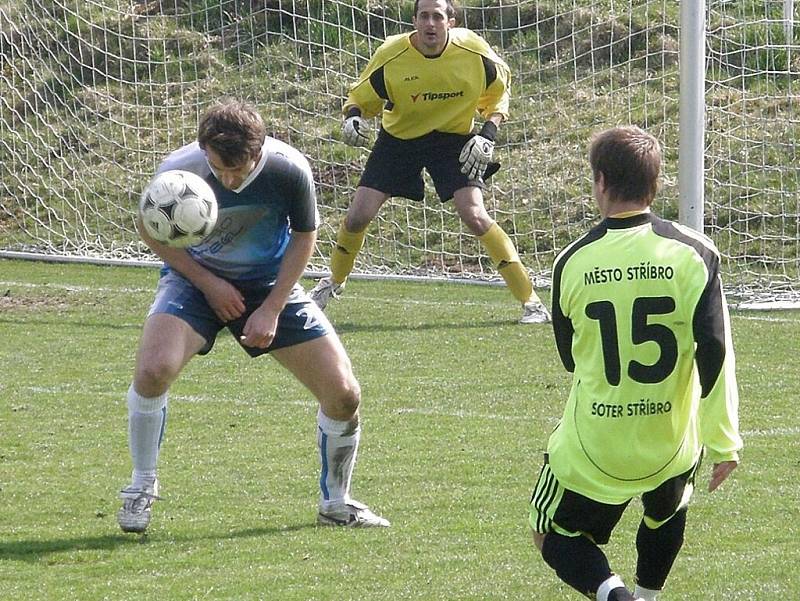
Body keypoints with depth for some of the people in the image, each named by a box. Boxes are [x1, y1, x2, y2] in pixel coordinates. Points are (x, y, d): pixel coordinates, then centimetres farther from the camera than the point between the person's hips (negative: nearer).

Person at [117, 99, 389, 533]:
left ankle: (335, 504, 19)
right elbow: (152, 233, -6)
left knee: (344, 394, -7)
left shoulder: (289, 169, -23)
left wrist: (272, 309, -11)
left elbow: (304, 236, -5)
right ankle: (141, 488, -6)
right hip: (195, 276, -2)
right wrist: (209, 284, -14)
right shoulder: (178, 171, -26)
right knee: (153, 369, -30)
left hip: (270, 283, 2)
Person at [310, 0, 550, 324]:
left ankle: (530, 301, -11)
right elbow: (362, 97, -5)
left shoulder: (474, 51, -18)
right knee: (358, 215, -5)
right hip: (398, 138, 1)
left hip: (453, 139, -1)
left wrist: (488, 133, -13)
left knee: (474, 215, -18)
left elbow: (498, 91, 1)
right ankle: (333, 283, 26)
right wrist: (353, 116, -29)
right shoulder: (391, 55, -19)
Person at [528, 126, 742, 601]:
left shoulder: (573, 262, -7)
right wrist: (725, 441, -8)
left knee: (555, 536, 16)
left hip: (592, 448, -2)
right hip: (672, 448, 2)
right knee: (666, 516, 34)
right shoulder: (693, 254, -10)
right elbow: (716, 353, -14)